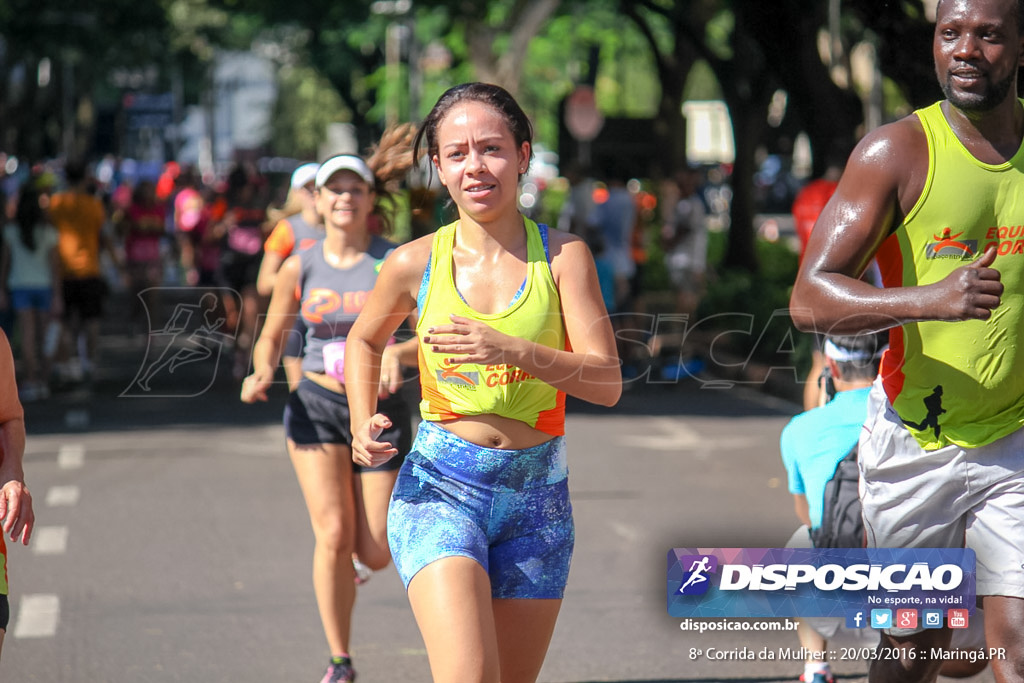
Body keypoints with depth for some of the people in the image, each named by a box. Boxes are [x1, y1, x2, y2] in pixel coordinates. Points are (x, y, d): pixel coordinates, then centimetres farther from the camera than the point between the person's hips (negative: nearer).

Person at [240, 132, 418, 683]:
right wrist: (262, 373, -9)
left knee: (375, 555, -1)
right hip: (316, 408, 0)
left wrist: (397, 352, -30)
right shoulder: (300, 268, 0)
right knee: (333, 535, -13)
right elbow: (271, 337, 12)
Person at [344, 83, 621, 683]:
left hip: (537, 498, 2)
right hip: (439, 491, -2)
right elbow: (365, 341, 20)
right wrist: (364, 425, 3)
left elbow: (607, 383, -10)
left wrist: (514, 350, -24)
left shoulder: (563, 256, -2)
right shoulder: (415, 264, 0)